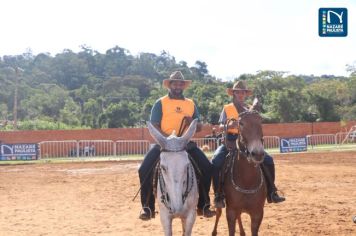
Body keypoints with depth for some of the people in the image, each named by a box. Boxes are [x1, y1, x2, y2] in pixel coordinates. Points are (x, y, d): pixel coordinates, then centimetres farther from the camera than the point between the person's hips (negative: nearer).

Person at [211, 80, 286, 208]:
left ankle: (271, 193, -2)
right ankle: (218, 195, -16)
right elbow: (221, 127, -4)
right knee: (216, 162, -29)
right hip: (230, 142, -2)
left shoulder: (250, 109, 14)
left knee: (268, 160, -14)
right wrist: (228, 126, -27)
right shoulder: (227, 109, 7)